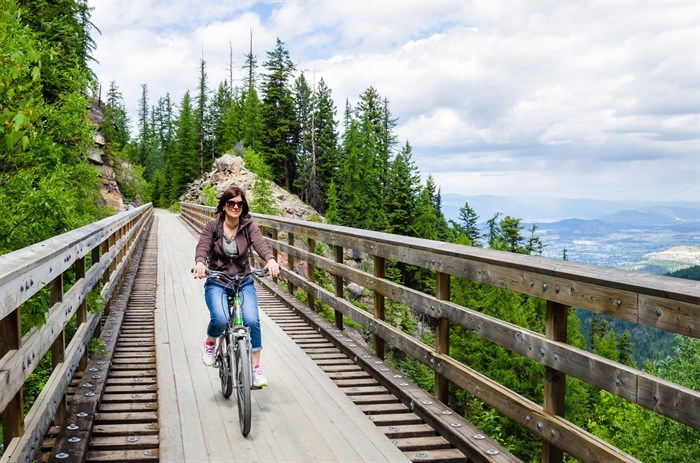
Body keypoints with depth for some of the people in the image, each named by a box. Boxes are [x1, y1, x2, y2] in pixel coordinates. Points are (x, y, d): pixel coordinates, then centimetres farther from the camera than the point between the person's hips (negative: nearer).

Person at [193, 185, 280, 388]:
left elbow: (260, 243, -20)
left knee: (252, 320, -21)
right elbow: (203, 246, -17)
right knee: (220, 320, -28)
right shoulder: (212, 227, -2)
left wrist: (270, 259, -42)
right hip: (216, 283, -1)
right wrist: (200, 262, -41)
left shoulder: (248, 227, -2)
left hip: (244, 283, 1)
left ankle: (256, 367, -4)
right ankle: (210, 342, 9)